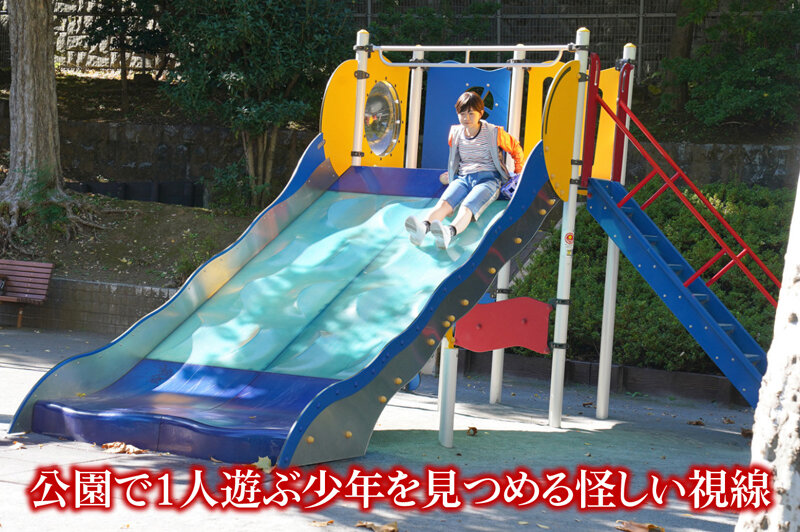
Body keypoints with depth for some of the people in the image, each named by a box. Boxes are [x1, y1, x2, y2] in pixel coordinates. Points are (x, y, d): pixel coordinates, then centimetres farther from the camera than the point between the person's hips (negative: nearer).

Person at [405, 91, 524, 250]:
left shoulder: (494, 133, 1)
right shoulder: (455, 133, 12)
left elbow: (516, 149, 16)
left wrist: (518, 174, 18)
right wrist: (451, 173, 38)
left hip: (488, 179, -4)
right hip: (462, 178, 4)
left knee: (468, 207, -38)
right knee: (444, 203, -33)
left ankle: (450, 232, -71)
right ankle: (423, 227, -64)